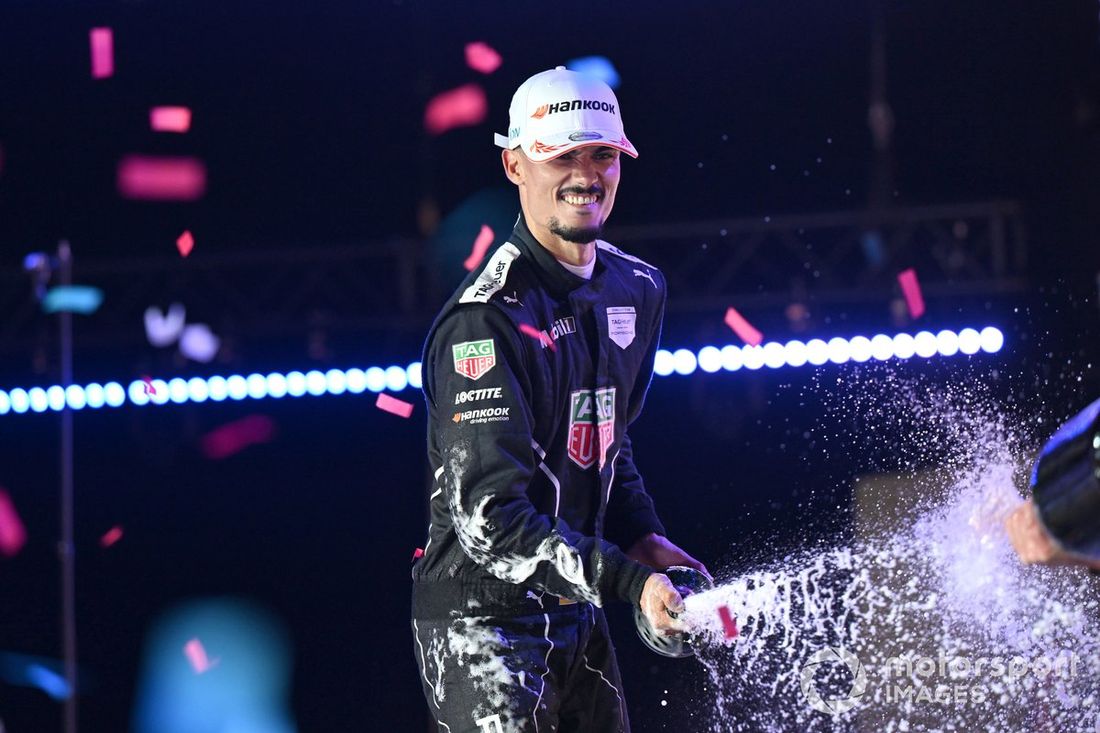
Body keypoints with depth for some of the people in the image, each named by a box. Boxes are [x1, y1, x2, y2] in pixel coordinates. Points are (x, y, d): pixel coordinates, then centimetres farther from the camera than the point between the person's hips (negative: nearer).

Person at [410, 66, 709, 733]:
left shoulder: (637, 290, 7)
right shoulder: (485, 320, -20)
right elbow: (488, 516, -26)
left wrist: (643, 536, 6)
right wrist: (628, 582, -31)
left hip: (577, 617, 8)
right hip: (482, 620, -8)